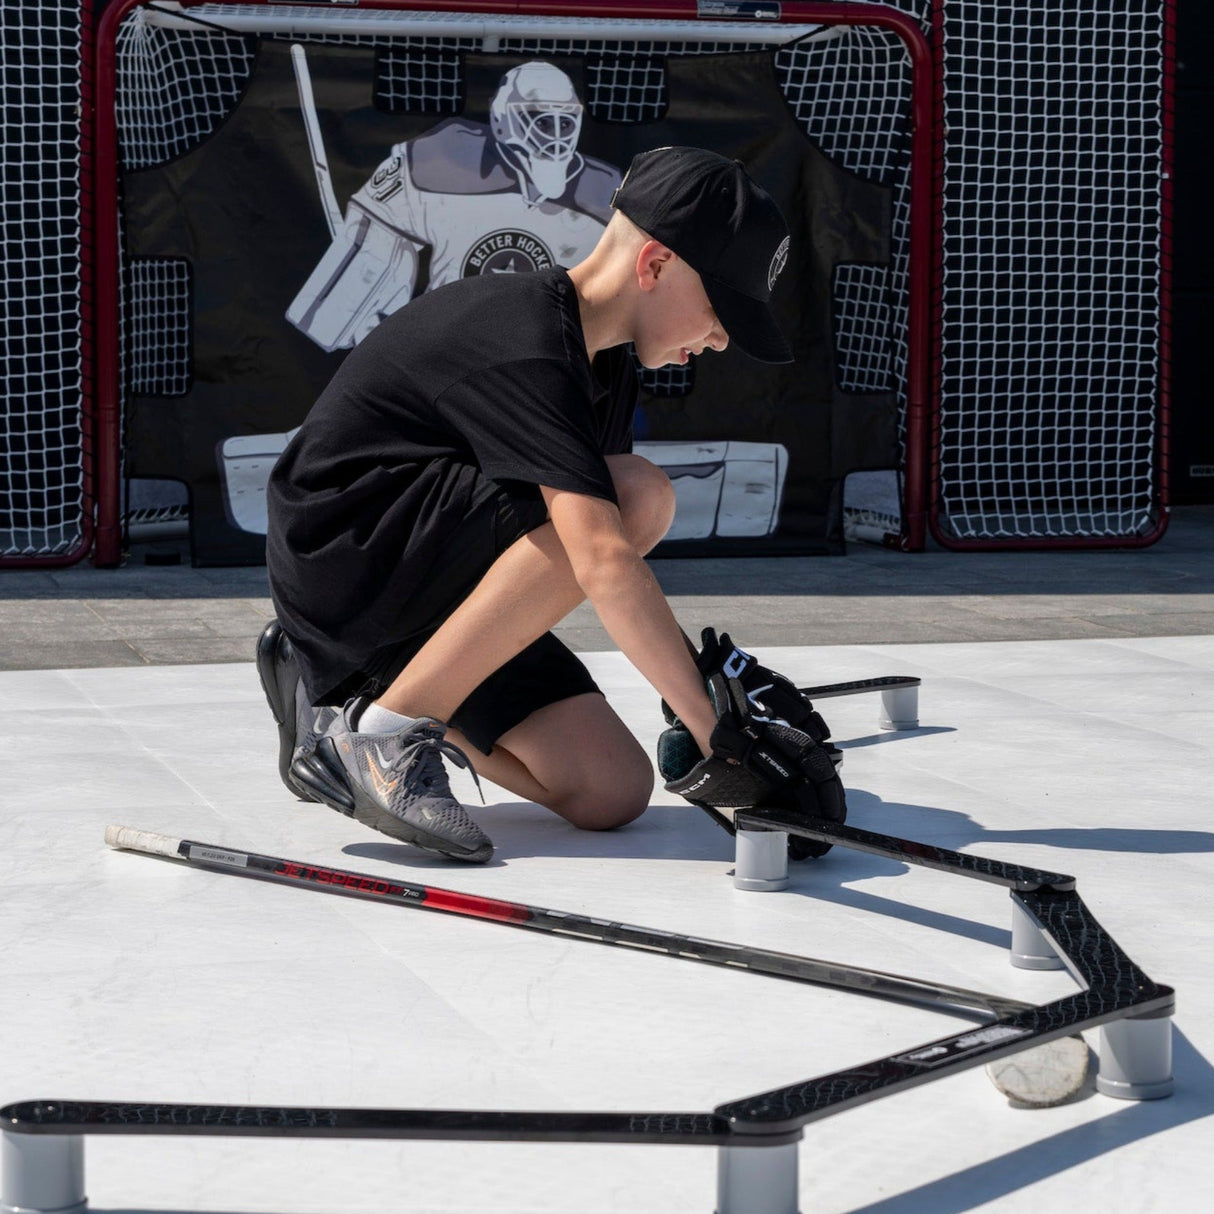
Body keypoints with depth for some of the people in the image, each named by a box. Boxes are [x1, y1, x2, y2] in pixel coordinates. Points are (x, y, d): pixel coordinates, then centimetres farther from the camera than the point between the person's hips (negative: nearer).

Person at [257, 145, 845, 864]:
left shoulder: (607, 367, 9)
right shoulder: (526, 345, -24)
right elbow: (603, 563, -33)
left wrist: (708, 670, -3)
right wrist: (716, 729, -34)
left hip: (436, 584, 10)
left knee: (612, 793, -5)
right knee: (640, 495, -27)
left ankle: (346, 682, 12)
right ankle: (383, 728, -20)